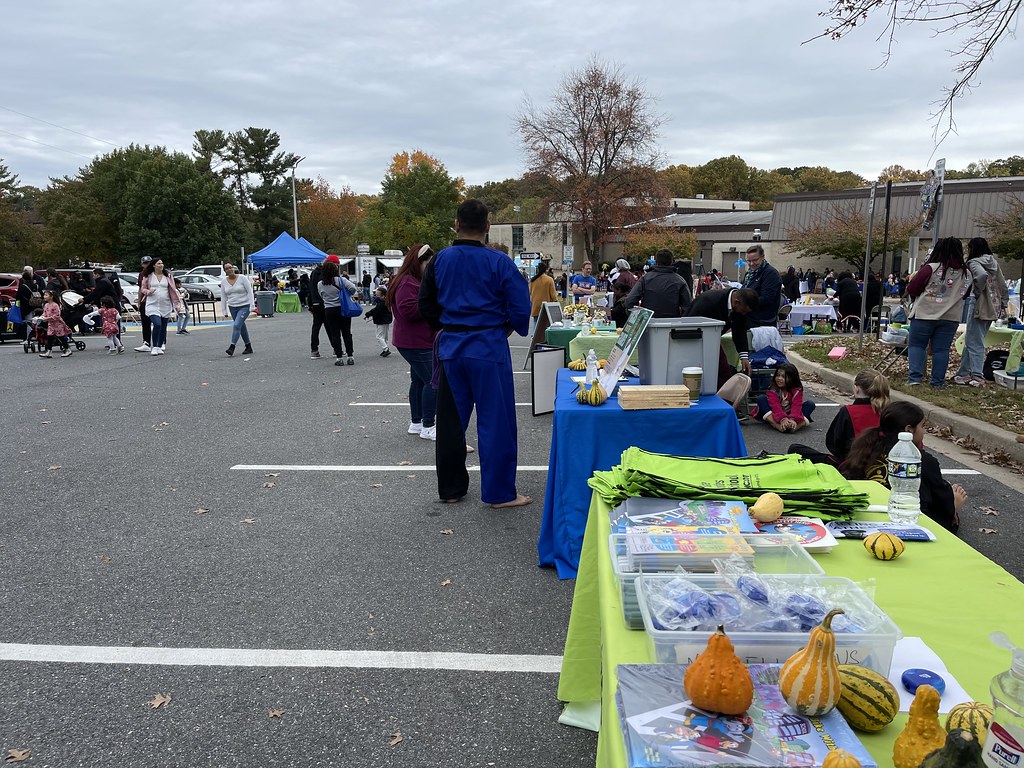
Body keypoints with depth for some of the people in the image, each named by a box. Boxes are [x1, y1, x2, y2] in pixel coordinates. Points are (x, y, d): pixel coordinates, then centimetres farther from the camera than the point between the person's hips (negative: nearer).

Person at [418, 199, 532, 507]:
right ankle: (499, 492, 10)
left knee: (450, 420, 14)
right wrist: (509, 328, 10)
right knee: (495, 421, 4)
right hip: (489, 348, -4)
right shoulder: (499, 262, -9)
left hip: (451, 346, 4)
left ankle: (451, 487, 24)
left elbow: (425, 306, 10)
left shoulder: (440, 261, 3)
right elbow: (521, 307, -9)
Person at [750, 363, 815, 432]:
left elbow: (796, 406, -26)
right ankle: (778, 426, -47)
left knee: (810, 404, -19)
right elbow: (775, 406, -28)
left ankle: (794, 426, -47)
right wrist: (782, 419, -46)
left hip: (790, 415, 1)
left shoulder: (797, 390, -10)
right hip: (776, 417, -1)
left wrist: (793, 419, -45)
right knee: (761, 398, -24)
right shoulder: (772, 389, -13)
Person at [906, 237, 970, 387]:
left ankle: (915, 378, -5)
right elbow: (965, 294, 19)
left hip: (925, 314, -4)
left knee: (916, 345, 5)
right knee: (941, 349, 8)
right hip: (950, 318, 4)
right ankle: (938, 382, 10)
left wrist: (919, 298, 12)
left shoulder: (931, 268, -12)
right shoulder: (966, 274, 5)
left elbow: (911, 290, -6)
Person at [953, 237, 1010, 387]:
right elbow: (1002, 285, 16)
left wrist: (977, 292, -16)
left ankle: (977, 376, -7)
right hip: (993, 306, 8)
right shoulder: (993, 262, 14)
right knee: (970, 340, 14)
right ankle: (964, 373, 18)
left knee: (974, 342, -4)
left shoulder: (974, 262, -9)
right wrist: (1004, 304, 20)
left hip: (979, 304, -8)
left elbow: (982, 275, -31)